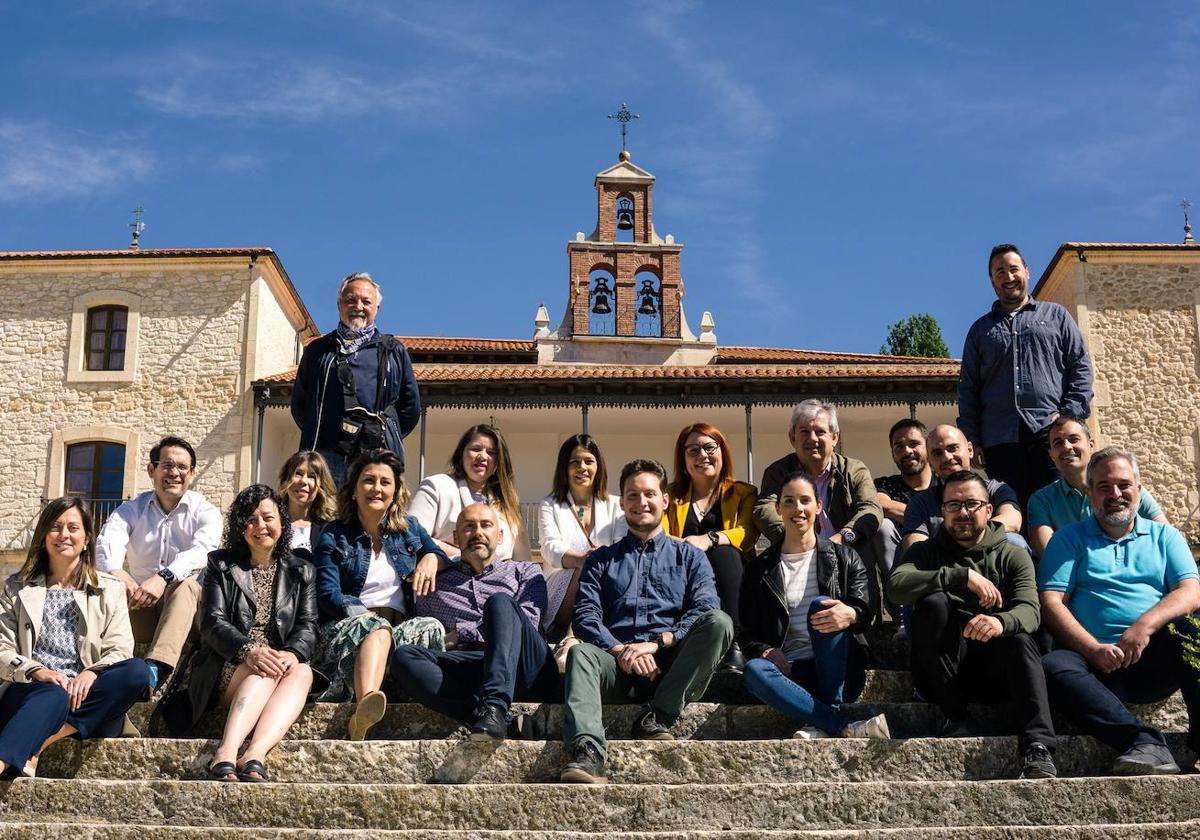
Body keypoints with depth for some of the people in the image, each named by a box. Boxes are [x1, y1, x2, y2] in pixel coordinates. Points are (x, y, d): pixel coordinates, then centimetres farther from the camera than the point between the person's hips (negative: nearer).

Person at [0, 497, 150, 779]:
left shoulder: (110, 589, 18)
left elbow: (120, 650, 5)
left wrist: (91, 674, -18)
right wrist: (36, 671, -14)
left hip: (86, 692, 1)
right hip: (30, 692, -1)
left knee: (137, 671, -31)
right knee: (53, 695, -37)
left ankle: (36, 743, -38)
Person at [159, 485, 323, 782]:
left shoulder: (301, 572, 16)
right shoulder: (221, 565, 11)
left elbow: (307, 626, 4)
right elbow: (213, 624, -3)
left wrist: (292, 653, -21)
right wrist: (249, 650, -25)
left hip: (282, 662, 2)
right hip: (228, 669, -2)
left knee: (303, 672, -33)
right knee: (265, 672, -35)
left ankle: (254, 756, -53)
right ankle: (226, 754, -54)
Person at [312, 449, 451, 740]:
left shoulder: (409, 529, 19)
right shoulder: (334, 535, 9)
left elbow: (447, 557, 24)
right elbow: (328, 595, -2)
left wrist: (432, 559, 0)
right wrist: (369, 615, -19)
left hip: (399, 628, 3)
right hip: (346, 628, -3)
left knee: (431, 627, -32)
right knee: (375, 627, -38)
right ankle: (365, 708, -67)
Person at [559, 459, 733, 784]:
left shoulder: (690, 556, 21)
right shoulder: (601, 560, 23)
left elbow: (706, 610, 2)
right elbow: (585, 616, 7)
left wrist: (657, 643, -14)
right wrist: (621, 651, -13)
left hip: (672, 665, 0)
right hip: (617, 665, 0)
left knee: (719, 622, -27)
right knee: (581, 652, -32)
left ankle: (655, 717, -26)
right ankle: (587, 753, -52)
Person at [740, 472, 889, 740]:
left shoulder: (844, 558, 12)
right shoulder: (760, 569, 15)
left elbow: (866, 612, -3)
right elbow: (748, 634, 12)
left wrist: (851, 615, -28)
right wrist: (764, 650, -12)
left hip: (838, 672, -1)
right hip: (790, 671, 1)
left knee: (820, 606, -29)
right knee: (754, 670, -32)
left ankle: (823, 724, -32)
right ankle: (846, 728, -37)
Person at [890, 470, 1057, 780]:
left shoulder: (1013, 556, 10)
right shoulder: (926, 552, 11)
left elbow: (1029, 611, -10)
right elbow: (898, 585, -14)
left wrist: (1000, 622, -35)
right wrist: (963, 576, -25)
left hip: (994, 671, 0)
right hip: (939, 671, 0)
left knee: (1021, 641, -32)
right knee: (933, 602, -26)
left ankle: (1038, 749, -45)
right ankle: (955, 717, -19)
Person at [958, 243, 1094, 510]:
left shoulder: (1056, 315, 19)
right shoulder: (981, 330, 23)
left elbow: (1081, 366, 10)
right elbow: (967, 390, 18)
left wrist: (1069, 416, -5)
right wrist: (972, 440, 5)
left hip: (1052, 433, -1)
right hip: (1000, 441, 1)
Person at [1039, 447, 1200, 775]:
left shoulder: (1165, 537, 21)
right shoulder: (1069, 539, 17)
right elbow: (1051, 603, 3)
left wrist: (1146, 625, -16)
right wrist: (1094, 649, -13)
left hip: (1156, 661, 1)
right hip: (1096, 662, -1)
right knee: (1053, 668, -33)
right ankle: (1145, 742, -43)